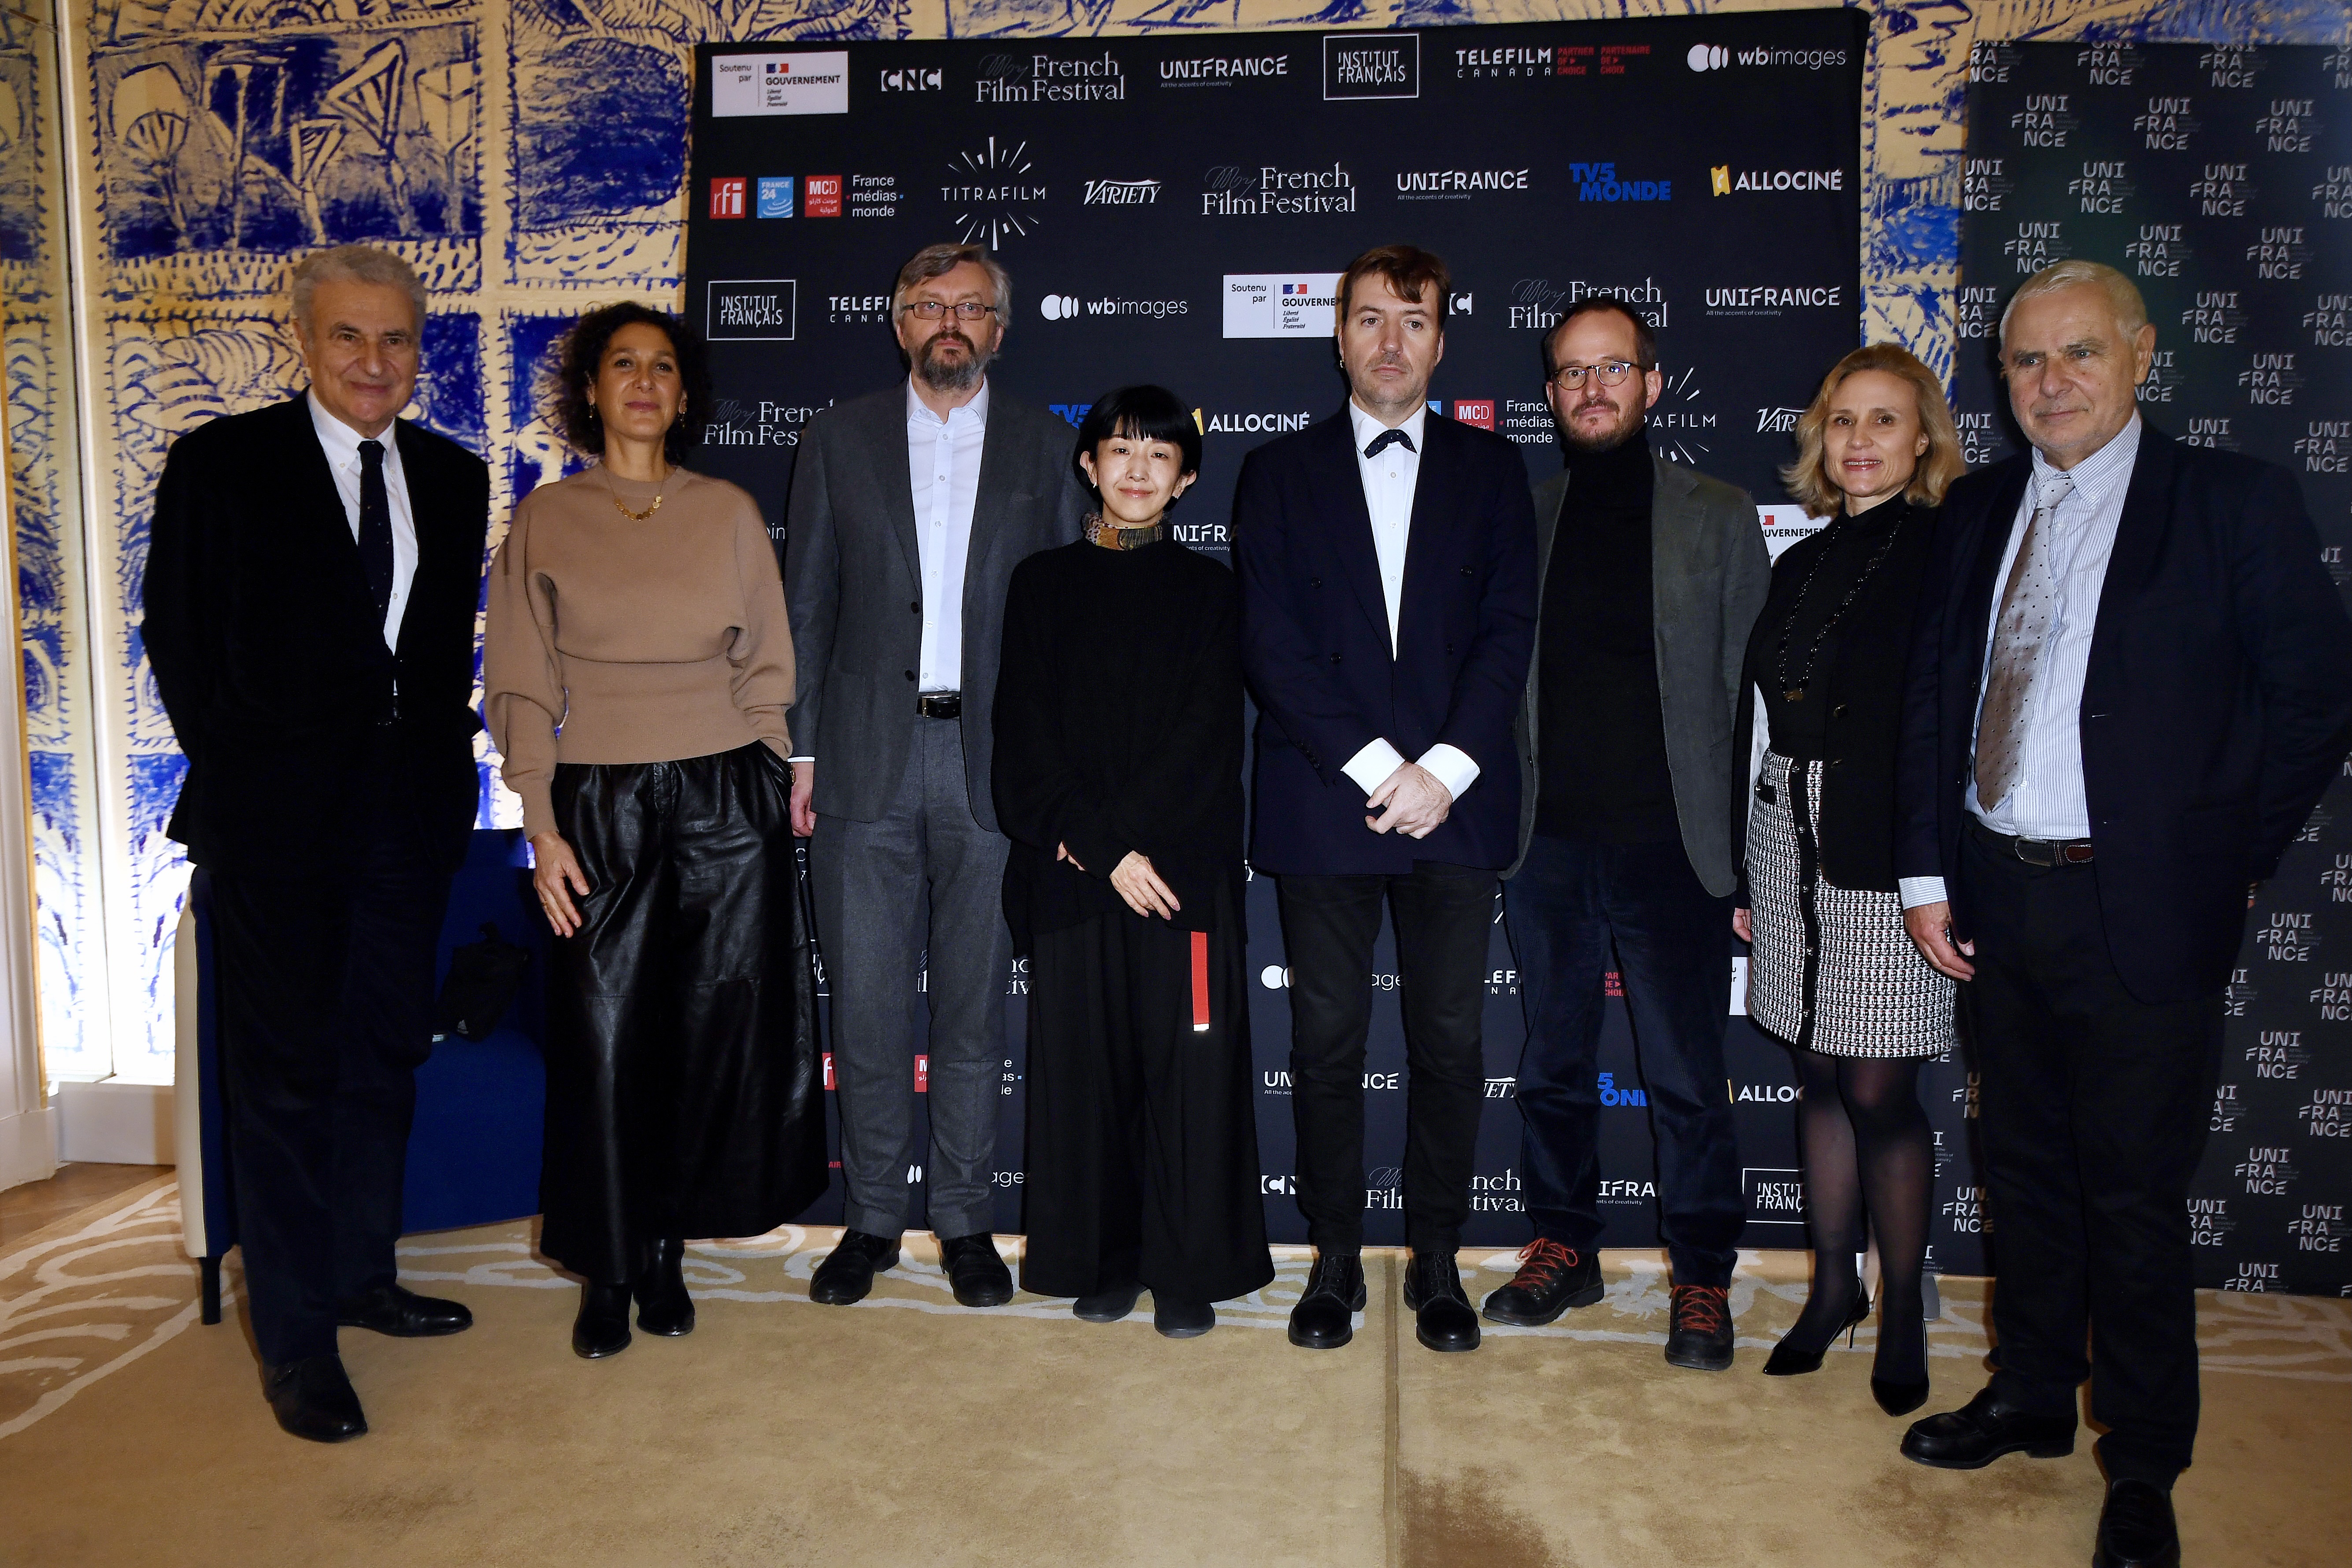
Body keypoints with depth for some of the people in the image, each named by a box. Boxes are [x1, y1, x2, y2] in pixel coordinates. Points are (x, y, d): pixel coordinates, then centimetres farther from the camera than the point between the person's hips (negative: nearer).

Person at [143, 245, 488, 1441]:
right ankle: (296, 1336, 13)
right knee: (286, 1070, 2)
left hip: (410, 805, 4)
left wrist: (441, 763, 3)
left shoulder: (454, 478, 9)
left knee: (385, 1056, 13)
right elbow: (177, 629, -2)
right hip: (276, 814, -4)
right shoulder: (223, 462, -2)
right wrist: (234, 768, -4)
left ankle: (361, 1275, 29)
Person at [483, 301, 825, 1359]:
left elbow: (766, 668, 11)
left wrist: (776, 782, 5)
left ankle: (665, 1250, 22)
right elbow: (521, 689, 3)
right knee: (604, 1035, 0)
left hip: (726, 800, 1)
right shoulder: (544, 521, 4)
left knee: (710, 1031, 4)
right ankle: (607, 1271, 17)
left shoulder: (730, 513, 7)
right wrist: (542, 827, -4)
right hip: (601, 806, -1)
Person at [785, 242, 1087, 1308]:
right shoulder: (840, 440, 10)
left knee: (976, 1001, 6)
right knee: (868, 1001, 4)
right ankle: (872, 1218, 20)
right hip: (867, 760, 1)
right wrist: (799, 753, 1)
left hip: (993, 760, 0)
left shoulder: (1042, 445, 9)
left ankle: (966, 1221, 19)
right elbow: (806, 607, 8)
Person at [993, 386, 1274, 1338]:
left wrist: (1118, 828, -13)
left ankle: (1188, 1268, 12)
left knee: (1188, 1059, -1)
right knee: (1083, 1056, 5)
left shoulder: (1209, 591, 9)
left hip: (1184, 865, -1)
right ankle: (1102, 1259, 19)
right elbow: (1025, 735, 1)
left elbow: (1209, 736, -2)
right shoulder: (1043, 585, 10)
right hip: (1069, 868, 1)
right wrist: (1102, 850, -10)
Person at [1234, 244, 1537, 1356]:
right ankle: (1335, 1261, 20)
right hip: (1322, 804, 0)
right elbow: (1270, 644, -2)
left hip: (1454, 801, 1)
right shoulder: (1279, 473, 9)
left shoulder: (1491, 470, 12)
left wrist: (1443, 768, -12)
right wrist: (1376, 768, -11)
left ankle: (1437, 1263, 20)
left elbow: (1508, 629, 2)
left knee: (1451, 1042, 5)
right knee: (1327, 1042, 5)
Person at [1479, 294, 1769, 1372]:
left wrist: (1752, 861, -3)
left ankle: (1703, 1277, 20)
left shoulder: (1718, 519, 4)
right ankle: (1565, 1246, 29)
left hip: (1670, 845, -2)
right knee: (1554, 1063, 13)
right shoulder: (1520, 523, 9)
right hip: (1546, 844, 2)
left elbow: (1750, 696, 2)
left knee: (1686, 1079, 4)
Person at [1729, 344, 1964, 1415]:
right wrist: (1742, 871, 10)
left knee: (1879, 1088, 0)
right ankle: (1834, 1284, 28)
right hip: (1790, 840, 6)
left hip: (1891, 853, -5)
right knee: (1818, 1075, 13)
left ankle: (1902, 1311, 18)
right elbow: (1756, 718, 12)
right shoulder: (1800, 565, 13)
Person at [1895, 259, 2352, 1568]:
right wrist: (1927, 870, 3)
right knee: (2028, 1167, 18)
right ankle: (2032, 1398, 36)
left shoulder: (2232, 502, -5)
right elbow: (1933, 692, 8)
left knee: (2135, 1194, 6)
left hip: (2140, 908, -4)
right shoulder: (1979, 513, 9)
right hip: (1997, 896, 5)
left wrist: (2230, 864, -5)